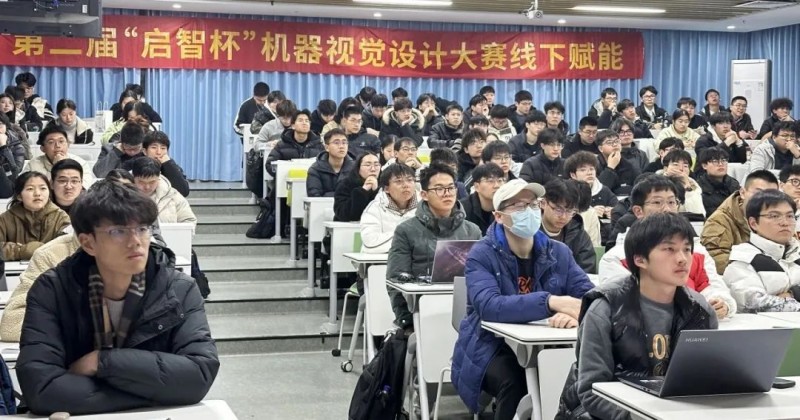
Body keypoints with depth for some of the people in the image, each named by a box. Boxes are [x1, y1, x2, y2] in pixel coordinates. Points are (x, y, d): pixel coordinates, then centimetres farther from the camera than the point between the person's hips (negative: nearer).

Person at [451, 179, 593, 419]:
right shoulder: (482, 255, -8)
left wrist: (577, 312, -30)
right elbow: (488, 306, -25)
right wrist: (551, 302, -36)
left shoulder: (559, 253, 6)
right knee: (515, 384, -34)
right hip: (492, 348, -3)